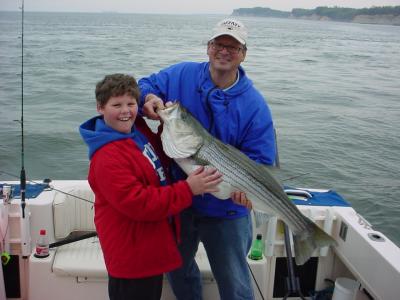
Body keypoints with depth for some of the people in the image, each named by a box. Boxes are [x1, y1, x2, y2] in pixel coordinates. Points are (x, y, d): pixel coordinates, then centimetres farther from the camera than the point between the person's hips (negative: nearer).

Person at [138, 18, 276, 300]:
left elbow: (261, 159, -12)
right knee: (177, 267, 27)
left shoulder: (255, 104, -13)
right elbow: (145, 85, 4)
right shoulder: (182, 75, -6)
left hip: (226, 210, -3)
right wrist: (150, 98, -20)